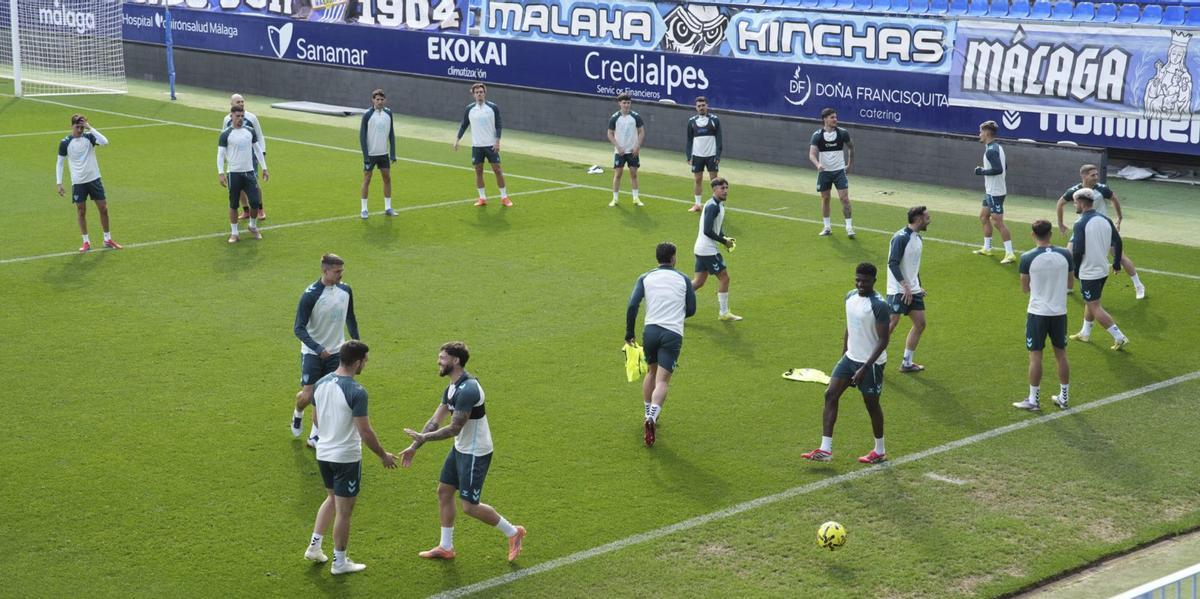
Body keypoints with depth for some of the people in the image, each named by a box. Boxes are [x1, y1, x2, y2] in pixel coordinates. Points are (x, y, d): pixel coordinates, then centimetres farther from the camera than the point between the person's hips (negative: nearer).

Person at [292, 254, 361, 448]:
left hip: (335, 352, 4)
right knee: (308, 395, -4)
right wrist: (318, 348, -29)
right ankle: (298, 413, 31)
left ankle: (315, 435, 15)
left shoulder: (345, 291, -2)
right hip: (312, 352, -4)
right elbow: (299, 328, -20)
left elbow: (350, 318, 15)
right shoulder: (310, 295, -20)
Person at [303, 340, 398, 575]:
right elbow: (365, 432, -20)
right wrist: (384, 456, -7)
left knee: (332, 498, 27)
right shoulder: (356, 392, -23)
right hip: (347, 458, -7)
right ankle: (340, 562, 17)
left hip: (323, 452, 7)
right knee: (344, 510, 6)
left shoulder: (321, 383, 0)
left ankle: (314, 546, 26)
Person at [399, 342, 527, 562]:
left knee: (469, 506, -3)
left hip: (476, 453, -10)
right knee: (444, 492, 14)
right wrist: (414, 447, 4)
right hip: (460, 449, 10)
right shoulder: (452, 387, 5)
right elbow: (436, 420, 8)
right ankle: (446, 547, 26)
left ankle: (513, 532, 15)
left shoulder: (468, 390, -27)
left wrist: (423, 438, -22)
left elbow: (454, 428, -27)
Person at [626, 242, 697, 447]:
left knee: (651, 372, 25)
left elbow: (632, 305, -3)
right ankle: (652, 417, -28)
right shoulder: (683, 279, 8)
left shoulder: (645, 278, 8)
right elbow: (691, 309, 10)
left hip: (650, 330, 2)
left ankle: (649, 416, 30)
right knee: (662, 381, -5)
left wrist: (629, 334, 4)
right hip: (673, 333, -2)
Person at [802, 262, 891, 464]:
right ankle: (825, 449, 1)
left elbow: (883, 340, -21)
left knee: (871, 403, 5)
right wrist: (844, 355, 17)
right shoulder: (851, 297, 4)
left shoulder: (879, 306, -20)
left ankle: (880, 451, 25)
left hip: (871, 363, -8)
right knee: (830, 395, 0)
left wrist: (865, 368, -24)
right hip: (850, 357, 8)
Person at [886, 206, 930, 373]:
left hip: (912, 290, 9)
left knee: (920, 323, 5)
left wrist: (918, 287, 20)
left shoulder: (918, 239, 13)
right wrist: (905, 286, -26)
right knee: (891, 324, -10)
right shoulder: (901, 238, -15)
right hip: (898, 290, -9)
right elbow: (893, 264, -21)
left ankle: (907, 363, 13)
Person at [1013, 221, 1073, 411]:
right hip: (1059, 311, 3)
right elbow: (1070, 284, 6)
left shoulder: (1027, 258, -12)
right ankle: (1064, 397, 22)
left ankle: (1033, 400, 8)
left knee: (1035, 356, 3)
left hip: (1037, 312, -3)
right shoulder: (1065, 255, -4)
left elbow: (1025, 288, -2)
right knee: (1061, 354, 13)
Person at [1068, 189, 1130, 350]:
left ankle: (1119, 337, -4)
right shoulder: (1105, 220, 3)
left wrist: (1075, 270, -7)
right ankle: (1085, 333, 37)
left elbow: (1078, 251, -21)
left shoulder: (1081, 224, -18)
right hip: (1103, 270, 8)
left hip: (1088, 273, -8)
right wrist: (1116, 263, 20)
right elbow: (1117, 242, 8)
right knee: (1090, 302, 24)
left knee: (1095, 308, -1)